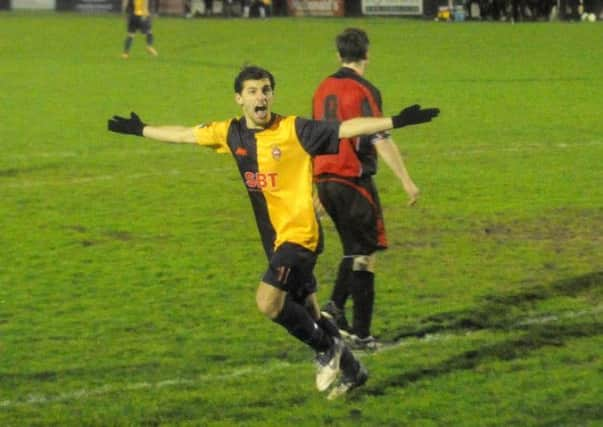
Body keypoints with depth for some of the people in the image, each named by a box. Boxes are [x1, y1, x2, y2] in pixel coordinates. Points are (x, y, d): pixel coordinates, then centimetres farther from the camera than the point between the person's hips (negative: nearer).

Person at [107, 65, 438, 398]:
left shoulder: (294, 130, -11)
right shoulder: (231, 133, 5)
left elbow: (345, 129, -17)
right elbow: (184, 134, 18)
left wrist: (396, 121, -27)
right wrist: (140, 130, 27)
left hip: (299, 233, -6)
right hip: (274, 238, 6)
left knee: (268, 301, -19)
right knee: (306, 311, 13)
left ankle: (327, 349, 2)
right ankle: (350, 370, 30)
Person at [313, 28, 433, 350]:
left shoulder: (323, 89, 11)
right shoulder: (364, 91, -11)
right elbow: (381, 140, -18)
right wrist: (407, 181, -15)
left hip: (325, 179, 7)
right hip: (353, 180, -7)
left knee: (354, 249, 19)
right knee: (365, 254, 1)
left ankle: (335, 307, 1)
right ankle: (360, 333, -1)